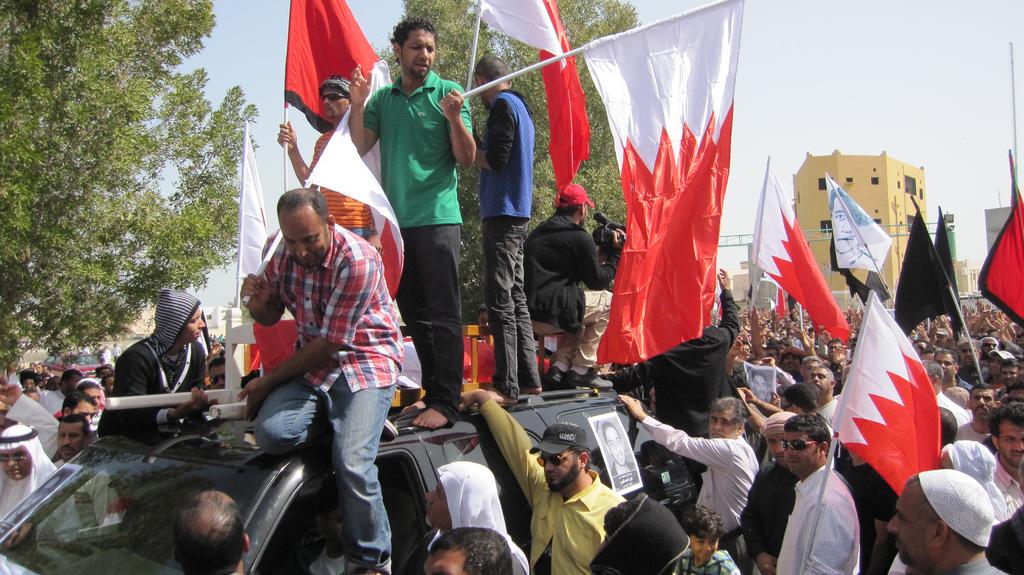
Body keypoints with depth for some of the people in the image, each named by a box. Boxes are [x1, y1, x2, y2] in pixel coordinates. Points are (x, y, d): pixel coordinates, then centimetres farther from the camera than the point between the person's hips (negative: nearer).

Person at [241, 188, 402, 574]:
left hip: (366, 361, -6)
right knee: (272, 434, -22)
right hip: (313, 362, 6)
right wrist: (257, 300, -11)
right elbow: (270, 317, 15)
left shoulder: (358, 261, -21)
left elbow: (330, 343, -19)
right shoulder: (284, 255, 1)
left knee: (352, 463, -22)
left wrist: (269, 381, -10)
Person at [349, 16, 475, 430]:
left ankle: (446, 402, -3)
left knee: (442, 314, -6)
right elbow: (358, 148, 6)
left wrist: (454, 118, -20)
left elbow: (467, 159, -4)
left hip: (437, 218, -5)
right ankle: (433, 391, 22)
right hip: (396, 220, 6)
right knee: (414, 313, 11)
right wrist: (357, 104, -4)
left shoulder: (447, 93, 2)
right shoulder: (383, 98, 14)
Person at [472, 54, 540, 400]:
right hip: (518, 214, 10)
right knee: (516, 298, 12)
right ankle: (528, 378, 16)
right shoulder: (520, 106, 20)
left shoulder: (502, 105, -8)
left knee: (500, 302, -8)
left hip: (502, 214, -10)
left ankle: (507, 384, -7)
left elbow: (496, 160, -17)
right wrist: (477, 147, 12)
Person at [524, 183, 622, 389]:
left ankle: (560, 367, 15)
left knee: (576, 316, 32)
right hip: (549, 314, -9)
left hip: (525, 313, 9)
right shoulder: (579, 238, -6)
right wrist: (614, 253, 15)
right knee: (608, 300, 9)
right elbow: (598, 281, 1)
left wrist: (598, 251, 29)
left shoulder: (538, 232, 20)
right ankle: (581, 370, 6)